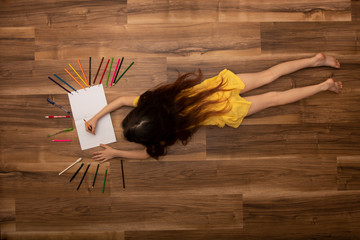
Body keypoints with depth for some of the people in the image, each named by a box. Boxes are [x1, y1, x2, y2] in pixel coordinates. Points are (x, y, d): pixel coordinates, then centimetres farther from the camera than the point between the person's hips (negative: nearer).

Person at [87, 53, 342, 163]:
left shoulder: (163, 135, -21)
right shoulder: (150, 100, -10)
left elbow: (150, 152, -6)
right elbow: (123, 99, 3)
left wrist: (115, 153, -5)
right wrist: (97, 117, 1)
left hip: (226, 110, -5)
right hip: (219, 83, 5)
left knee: (272, 98, 12)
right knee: (267, 76, 18)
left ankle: (324, 86, 25)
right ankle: (316, 60, 27)